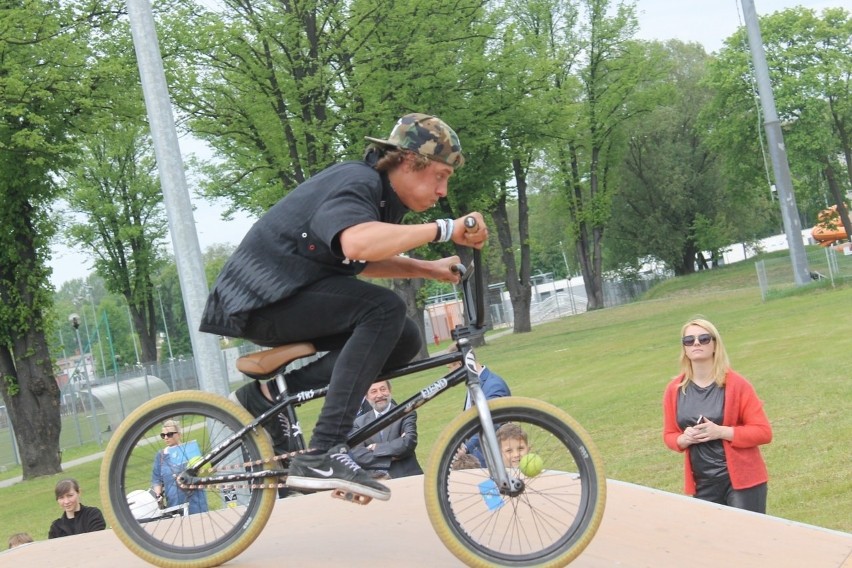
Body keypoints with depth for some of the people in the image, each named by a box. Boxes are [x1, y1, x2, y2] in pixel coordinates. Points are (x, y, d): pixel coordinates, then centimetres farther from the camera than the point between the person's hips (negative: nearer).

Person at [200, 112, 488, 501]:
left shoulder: (383, 195, 12)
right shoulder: (356, 182, -19)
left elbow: (362, 263, 24)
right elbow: (357, 243, -41)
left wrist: (428, 269, 11)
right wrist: (444, 229, -35)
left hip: (289, 296, 10)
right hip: (264, 299, -10)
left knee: (404, 340, 3)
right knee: (384, 309, -26)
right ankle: (323, 454, -29)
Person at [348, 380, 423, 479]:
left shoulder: (406, 414, 7)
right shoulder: (360, 422, 13)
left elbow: (409, 443, -9)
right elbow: (356, 455, -1)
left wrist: (376, 448, -4)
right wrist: (392, 457, -10)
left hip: (406, 478, -1)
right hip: (374, 480, 2)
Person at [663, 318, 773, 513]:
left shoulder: (736, 385, -7)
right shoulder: (674, 389, 3)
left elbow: (764, 431, -7)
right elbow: (669, 435, 14)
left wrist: (720, 432, -19)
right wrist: (684, 439, -9)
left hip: (742, 479, -3)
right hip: (703, 484, 3)